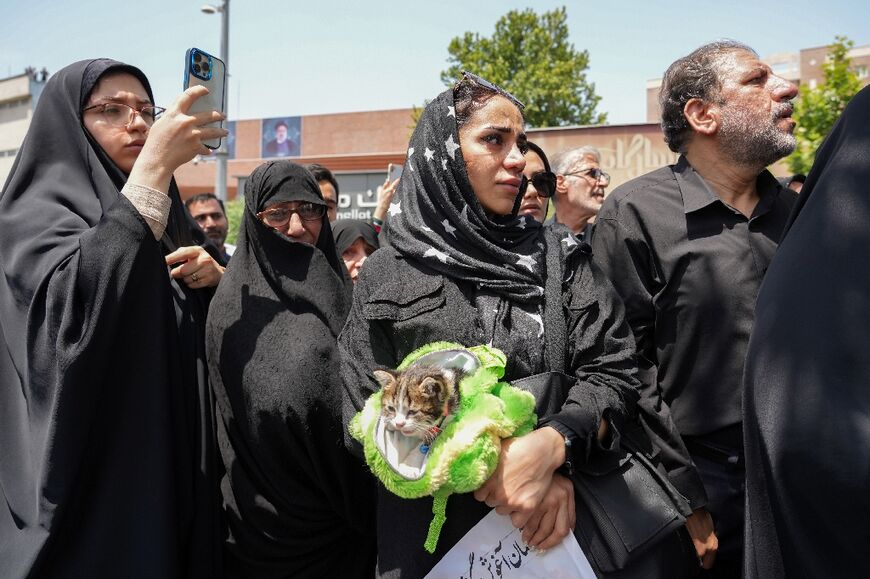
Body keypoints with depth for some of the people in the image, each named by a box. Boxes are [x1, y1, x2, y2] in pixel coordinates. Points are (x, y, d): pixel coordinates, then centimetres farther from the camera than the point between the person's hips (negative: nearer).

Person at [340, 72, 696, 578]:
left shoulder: (559, 258, 1)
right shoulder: (387, 275, -4)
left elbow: (612, 372, -7)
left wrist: (549, 446, -26)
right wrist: (490, 472, -20)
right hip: (432, 531, -1)